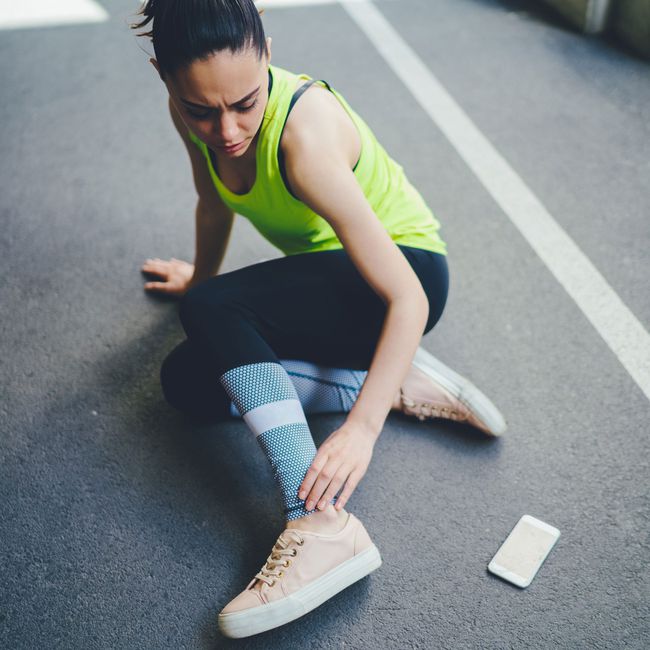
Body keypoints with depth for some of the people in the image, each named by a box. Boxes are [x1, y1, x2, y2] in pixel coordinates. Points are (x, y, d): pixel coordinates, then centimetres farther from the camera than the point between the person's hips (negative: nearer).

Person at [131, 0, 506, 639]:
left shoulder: (305, 136, -32)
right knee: (187, 382, -7)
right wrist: (201, 277, 28)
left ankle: (322, 526, -34)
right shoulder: (195, 114, -11)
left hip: (409, 267, -8)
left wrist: (361, 426, -40)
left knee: (209, 308, -29)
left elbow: (409, 299, -33)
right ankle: (405, 386, -9)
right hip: (325, 276, 8)